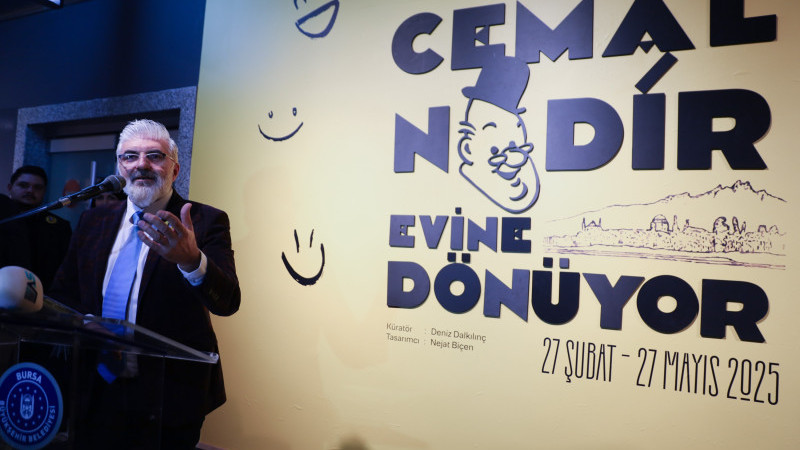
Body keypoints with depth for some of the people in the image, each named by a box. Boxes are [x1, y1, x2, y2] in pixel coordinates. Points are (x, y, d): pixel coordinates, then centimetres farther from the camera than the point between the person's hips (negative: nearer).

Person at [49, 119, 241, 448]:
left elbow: (227, 303, -22)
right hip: (96, 391, 4)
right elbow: (62, 295, 12)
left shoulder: (206, 222, -10)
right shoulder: (93, 221, 5)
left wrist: (191, 260, -42)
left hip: (169, 395, -3)